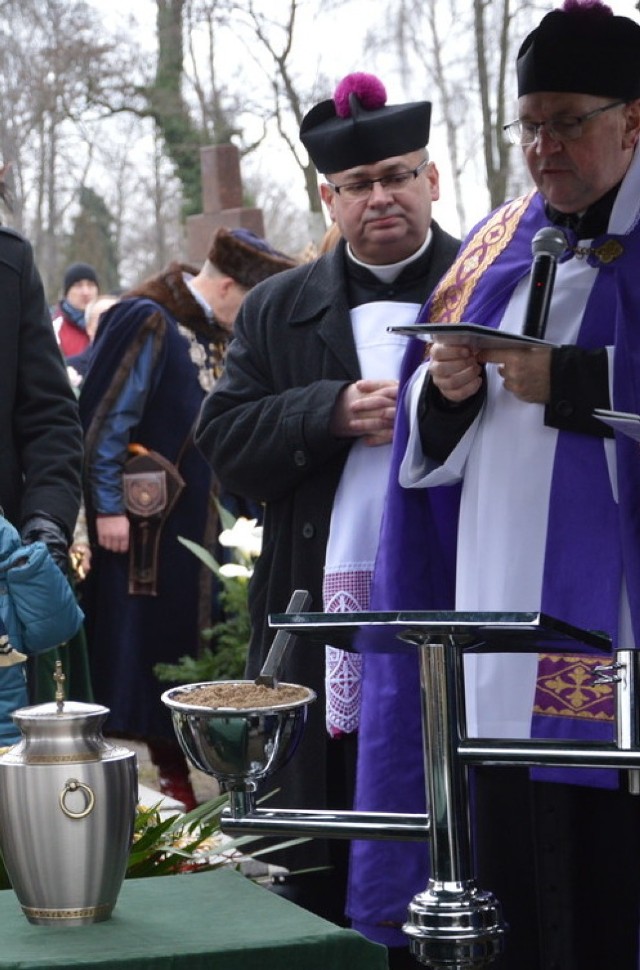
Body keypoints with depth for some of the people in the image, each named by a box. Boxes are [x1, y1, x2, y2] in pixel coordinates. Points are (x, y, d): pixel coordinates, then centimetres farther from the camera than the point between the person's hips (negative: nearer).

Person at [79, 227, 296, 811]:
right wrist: (107, 506, -18)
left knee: (186, 654, 11)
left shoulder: (218, 334, 13)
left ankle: (176, 774, 19)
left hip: (196, 529, 8)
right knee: (134, 649, -3)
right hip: (141, 528, -8)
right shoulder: (146, 321, -12)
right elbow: (104, 418, -16)